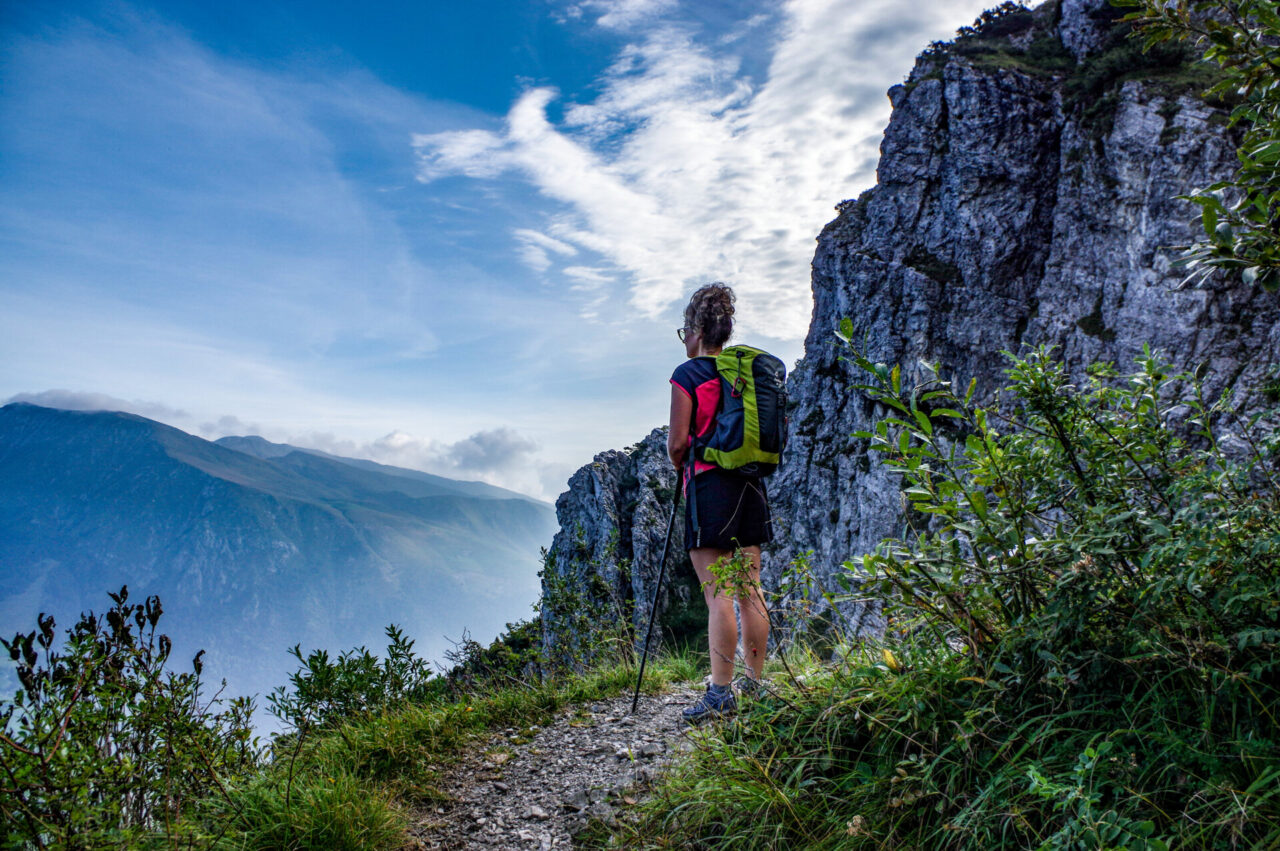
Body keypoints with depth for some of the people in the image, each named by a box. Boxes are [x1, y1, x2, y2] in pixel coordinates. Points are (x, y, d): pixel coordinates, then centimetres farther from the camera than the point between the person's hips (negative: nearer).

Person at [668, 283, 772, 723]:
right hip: (751, 483, 7)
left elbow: (678, 442, -11)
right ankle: (755, 684, 17)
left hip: (709, 484, -6)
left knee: (717, 595, -6)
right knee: (750, 591, 10)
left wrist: (679, 466, 9)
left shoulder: (688, 374, -7)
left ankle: (721, 692, -5)